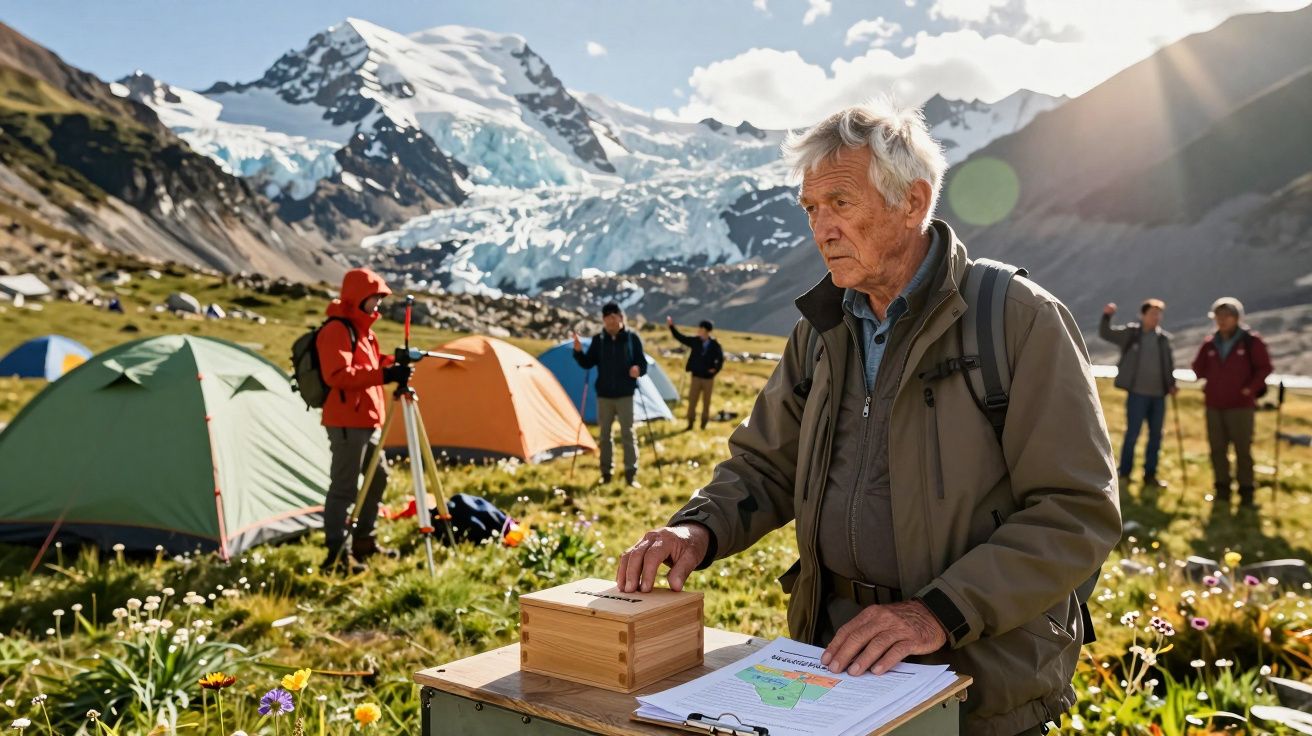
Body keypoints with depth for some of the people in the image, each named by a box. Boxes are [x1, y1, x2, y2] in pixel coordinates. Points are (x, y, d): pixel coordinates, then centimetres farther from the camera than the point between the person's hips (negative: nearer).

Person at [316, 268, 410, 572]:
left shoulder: (361, 328, 17)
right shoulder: (336, 330, -14)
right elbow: (338, 375, -24)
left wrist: (393, 362, 4)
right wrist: (383, 375, -30)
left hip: (367, 421, 10)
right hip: (346, 422, -10)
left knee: (377, 477, 18)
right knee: (344, 486, -7)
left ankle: (364, 540, 29)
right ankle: (336, 553, -1)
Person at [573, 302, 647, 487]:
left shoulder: (632, 337, -4)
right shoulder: (598, 340, 3)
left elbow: (643, 363, -2)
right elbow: (587, 364, 4)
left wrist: (638, 369, -25)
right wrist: (578, 351, -14)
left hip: (625, 394, -3)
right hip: (604, 394, 3)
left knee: (627, 433, -1)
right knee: (604, 433, 9)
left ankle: (631, 473, 5)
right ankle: (606, 472, 18)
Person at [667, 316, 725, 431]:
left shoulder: (715, 345, -9)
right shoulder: (695, 341, -4)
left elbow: (720, 359, 1)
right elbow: (680, 337, -4)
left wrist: (715, 369, -13)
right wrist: (671, 326, -13)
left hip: (708, 378, -1)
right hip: (696, 377, 2)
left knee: (706, 401, 8)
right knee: (692, 400, 0)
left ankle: (704, 424, 19)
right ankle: (690, 423, 9)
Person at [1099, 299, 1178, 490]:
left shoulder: (1164, 338, 8)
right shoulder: (1130, 333, -1)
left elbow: (1169, 364, 15)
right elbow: (1106, 333, -9)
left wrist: (1172, 384, 3)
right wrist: (1106, 316, -25)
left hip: (1159, 394, 4)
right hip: (1137, 393, -4)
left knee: (1156, 436, 9)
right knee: (1132, 434, -2)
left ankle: (1150, 475, 20)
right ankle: (1124, 473, 12)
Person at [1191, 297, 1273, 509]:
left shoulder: (1251, 341, -3)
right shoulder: (1210, 343, 6)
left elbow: (1264, 367, -2)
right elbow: (1199, 369, 14)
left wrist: (1251, 388, -9)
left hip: (1241, 405, -4)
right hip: (1214, 405, 4)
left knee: (1243, 450, 0)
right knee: (1217, 449, 7)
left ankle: (1246, 493, 7)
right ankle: (1222, 490, 17)